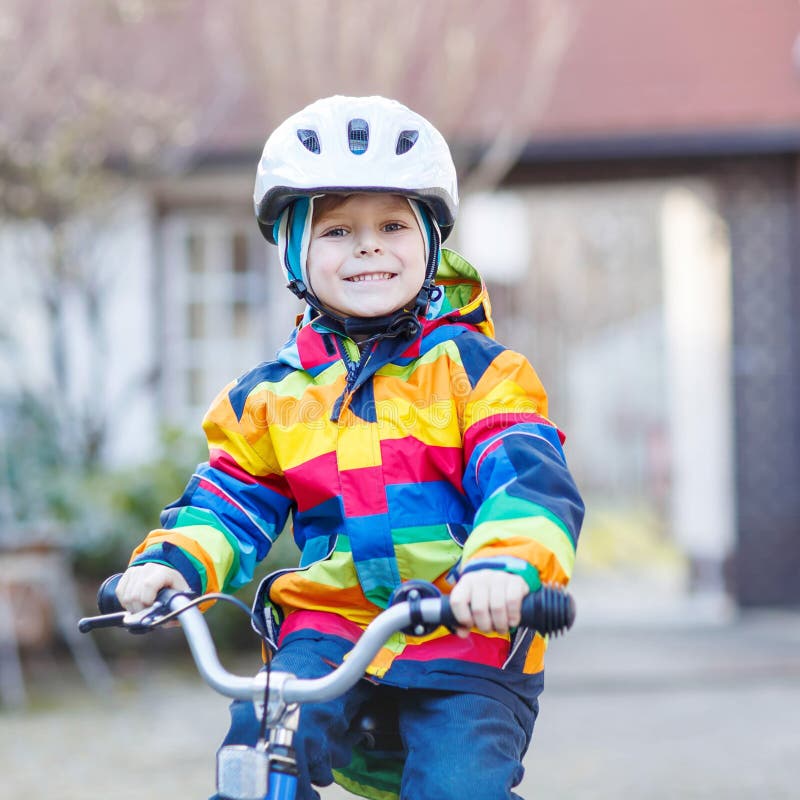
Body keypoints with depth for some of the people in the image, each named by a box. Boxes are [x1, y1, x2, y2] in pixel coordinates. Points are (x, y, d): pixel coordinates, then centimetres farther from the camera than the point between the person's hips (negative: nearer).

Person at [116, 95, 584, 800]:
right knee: (258, 743, -23)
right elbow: (229, 503, 15)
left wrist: (502, 562, -33)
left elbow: (526, 476, -11)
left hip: (466, 636, -2)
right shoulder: (271, 396, 12)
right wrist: (172, 562, -7)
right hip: (329, 627, 3)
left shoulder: (472, 369, 2)